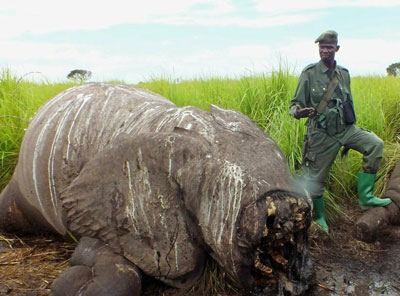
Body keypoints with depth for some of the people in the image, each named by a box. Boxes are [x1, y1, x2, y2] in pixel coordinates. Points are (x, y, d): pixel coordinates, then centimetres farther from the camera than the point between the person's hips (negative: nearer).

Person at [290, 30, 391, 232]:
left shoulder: (344, 73, 9)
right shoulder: (309, 73, -6)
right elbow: (295, 104, -5)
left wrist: (351, 137, 21)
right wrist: (298, 112, -31)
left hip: (345, 129, 4)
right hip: (321, 134, -4)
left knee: (375, 144, -16)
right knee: (316, 178, 2)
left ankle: (365, 197, -7)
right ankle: (319, 218, 26)